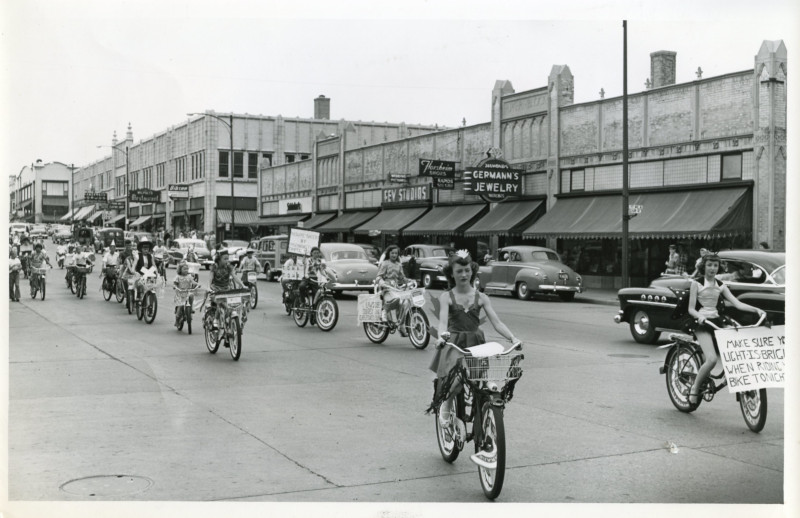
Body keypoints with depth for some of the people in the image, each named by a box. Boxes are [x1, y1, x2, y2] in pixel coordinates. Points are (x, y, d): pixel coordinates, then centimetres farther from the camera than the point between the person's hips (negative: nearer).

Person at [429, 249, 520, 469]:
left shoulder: (481, 297, 9)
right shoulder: (446, 297, 3)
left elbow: (496, 321, 0)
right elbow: (443, 318, -15)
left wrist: (513, 338, -18)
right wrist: (442, 334, -38)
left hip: (477, 344, 3)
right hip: (454, 345, -3)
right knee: (456, 378, -33)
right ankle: (447, 406, 2)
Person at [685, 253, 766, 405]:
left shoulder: (720, 285, 12)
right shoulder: (696, 283, -2)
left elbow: (737, 303, 3)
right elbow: (691, 309, -6)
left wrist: (756, 309, -12)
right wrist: (699, 316, -27)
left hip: (717, 321, 5)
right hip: (701, 324, -5)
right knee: (712, 359, -24)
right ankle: (695, 388, -5)